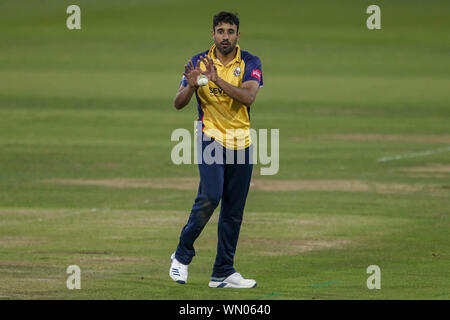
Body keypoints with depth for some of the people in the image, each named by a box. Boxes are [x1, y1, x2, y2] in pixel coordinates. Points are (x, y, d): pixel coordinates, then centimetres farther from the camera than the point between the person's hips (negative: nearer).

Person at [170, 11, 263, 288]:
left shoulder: (250, 63, -1)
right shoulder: (198, 62, 0)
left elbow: (249, 97, -18)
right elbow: (178, 104, -2)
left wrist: (218, 80, -28)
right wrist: (191, 86, -23)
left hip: (241, 140, 2)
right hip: (211, 138, -2)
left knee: (234, 210, 4)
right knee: (210, 196, -21)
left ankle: (223, 273, 11)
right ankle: (182, 256, -5)